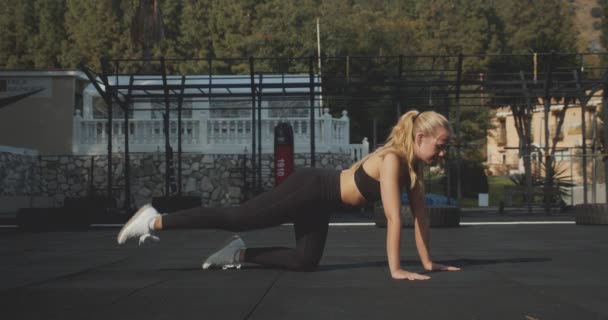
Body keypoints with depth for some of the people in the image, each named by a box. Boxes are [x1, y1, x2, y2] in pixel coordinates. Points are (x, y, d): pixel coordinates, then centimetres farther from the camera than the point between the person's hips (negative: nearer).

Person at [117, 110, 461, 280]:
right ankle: (155, 221, 5)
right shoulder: (392, 160, -25)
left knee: (305, 261, 8)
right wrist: (395, 269, -26)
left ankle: (239, 253, 19)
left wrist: (428, 262, 7)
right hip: (310, 188, -9)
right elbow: (394, 217, -28)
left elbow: (420, 214, 7)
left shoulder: (414, 166, 2)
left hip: (320, 200, 9)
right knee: (236, 218, -4)